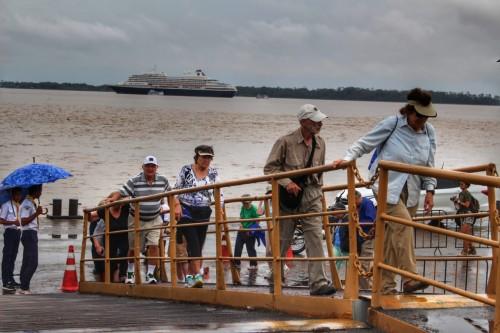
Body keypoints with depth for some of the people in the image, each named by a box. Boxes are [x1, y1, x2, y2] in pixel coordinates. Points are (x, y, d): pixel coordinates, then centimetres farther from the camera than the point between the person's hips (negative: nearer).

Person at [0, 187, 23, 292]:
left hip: (17, 231, 8)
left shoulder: (20, 206, 12)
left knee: (13, 256, 15)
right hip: (10, 231, -8)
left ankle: (11, 280, 23)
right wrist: (13, 222, -24)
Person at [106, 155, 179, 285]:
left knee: (153, 246, -13)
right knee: (133, 249, 11)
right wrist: (112, 199, -37)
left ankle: (150, 274, -3)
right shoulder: (134, 181, -14)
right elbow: (121, 193, -17)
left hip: (154, 220, 1)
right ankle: (130, 273, 31)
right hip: (136, 220, -1)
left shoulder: (163, 181, -5)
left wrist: (176, 207, -5)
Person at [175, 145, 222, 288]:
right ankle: (197, 275, -23)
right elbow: (176, 190, 2)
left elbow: (219, 193, 2)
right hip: (186, 211, -4)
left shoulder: (213, 173, 4)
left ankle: (190, 276, 16)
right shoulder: (186, 170, -3)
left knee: (199, 245, 5)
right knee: (193, 243, -15)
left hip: (204, 213, 4)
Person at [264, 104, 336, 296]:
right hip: (289, 195, -3)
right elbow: (270, 168, -6)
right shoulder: (286, 142, -8)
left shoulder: (320, 143, 8)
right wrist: (287, 183, -18)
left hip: (311, 195, 4)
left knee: (315, 237, -9)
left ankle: (318, 283, -13)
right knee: (282, 239, 7)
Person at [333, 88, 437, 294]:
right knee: (403, 225, -22)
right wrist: (347, 158, -20)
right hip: (387, 186, -5)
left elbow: (429, 166, 10)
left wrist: (430, 190, 3)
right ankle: (410, 278, -21)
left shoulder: (429, 132, 3)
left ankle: (386, 284, 15)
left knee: (392, 238, 8)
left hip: (410, 191, 5)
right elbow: (364, 144, -6)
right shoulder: (392, 124, -10)